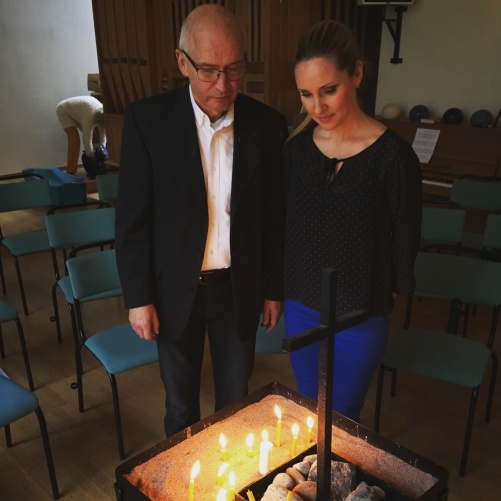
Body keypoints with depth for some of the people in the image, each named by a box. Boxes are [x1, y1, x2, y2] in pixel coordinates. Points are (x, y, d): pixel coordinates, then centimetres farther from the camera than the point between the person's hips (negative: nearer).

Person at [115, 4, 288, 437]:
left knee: (235, 397, 19)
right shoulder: (147, 119, -13)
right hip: (175, 289, -1)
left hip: (240, 289, 1)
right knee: (181, 402, 19)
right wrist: (138, 297, -7)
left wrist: (274, 288, 6)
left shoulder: (267, 124, -8)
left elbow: (275, 216, 1)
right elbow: (132, 217, -8)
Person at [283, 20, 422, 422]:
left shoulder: (393, 155, -18)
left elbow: (404, 241, -8)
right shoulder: (297, 146, -5)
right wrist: (285, 290, 8)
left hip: (358, 319, -4)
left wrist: (375, 296, 1)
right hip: (299, 309, 4)